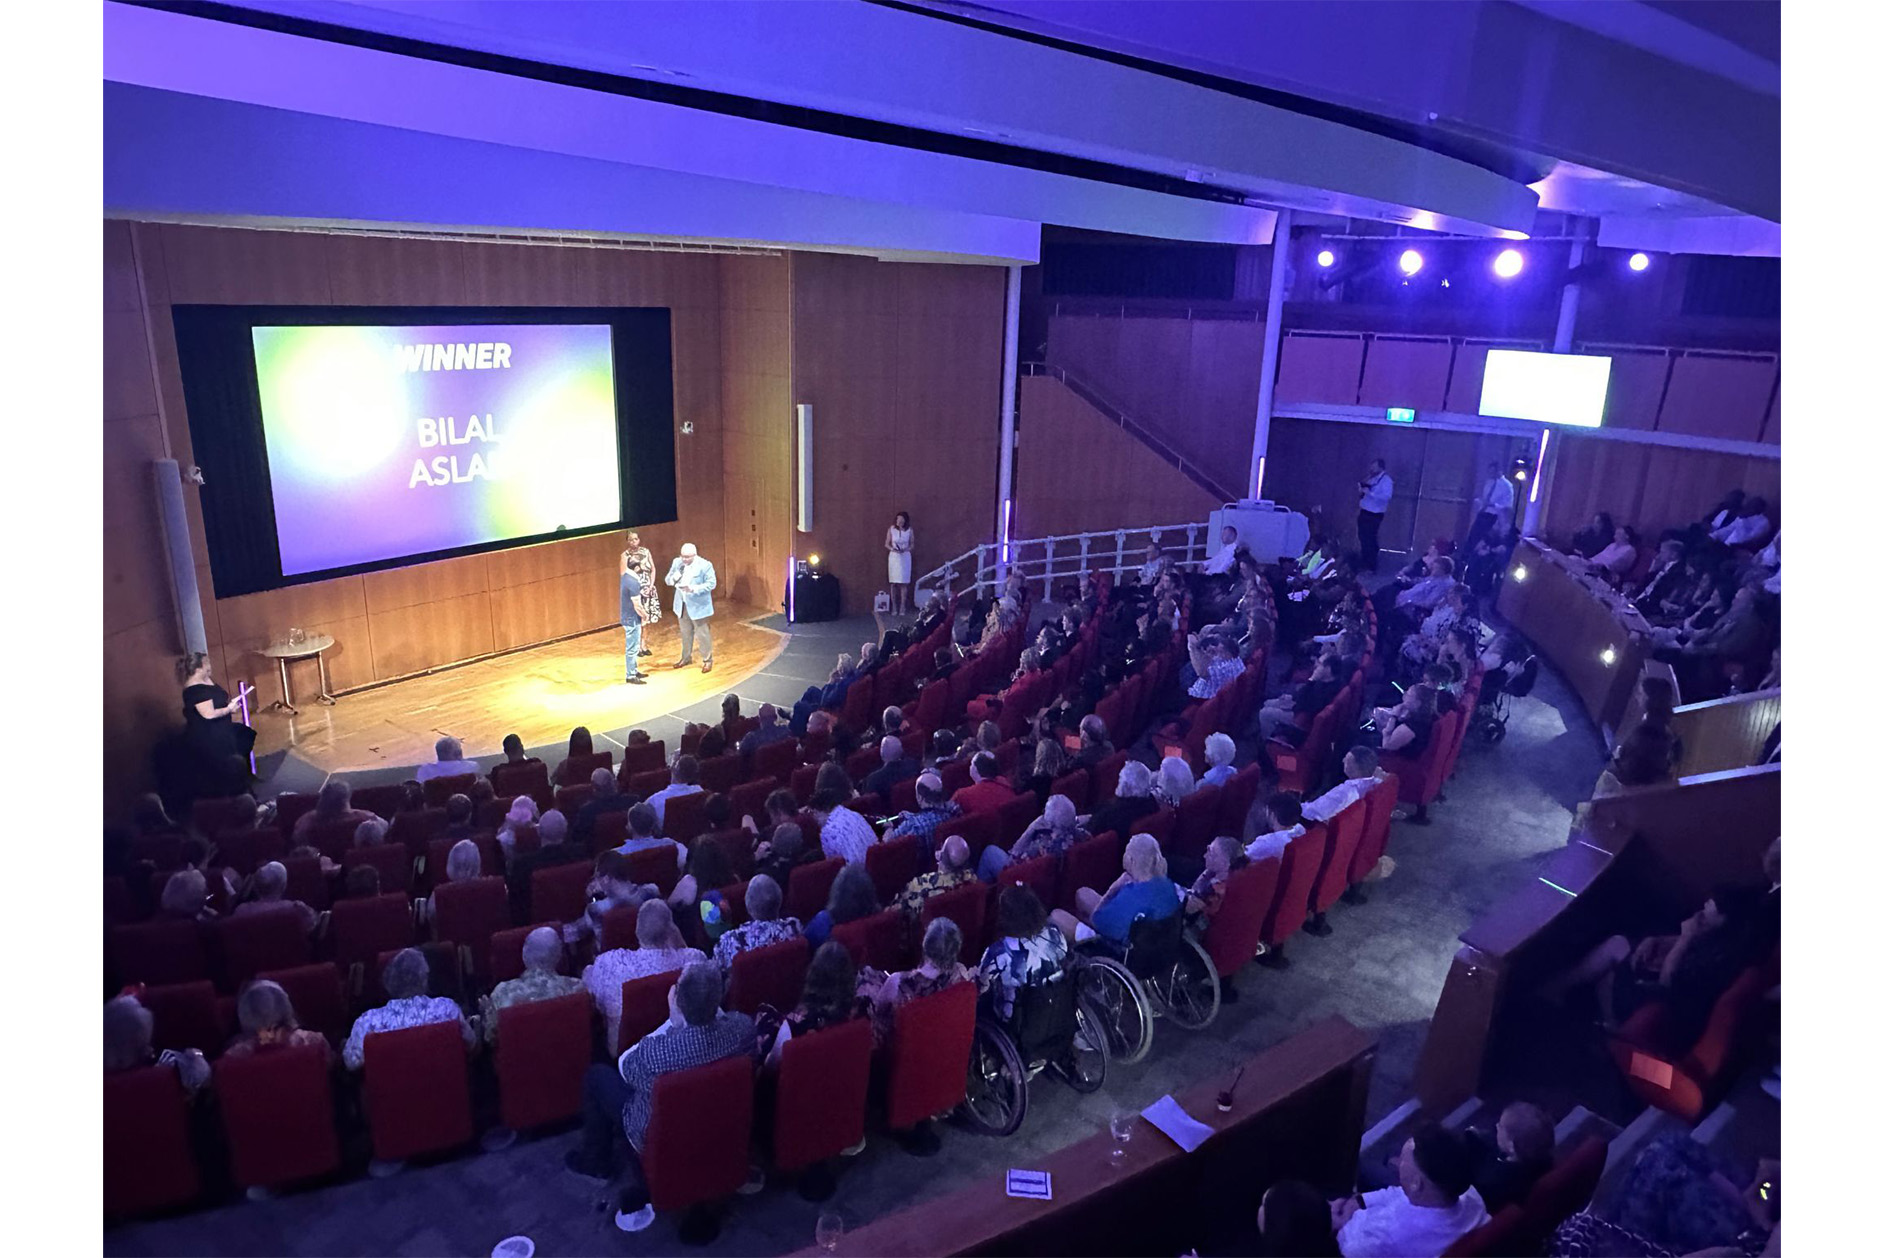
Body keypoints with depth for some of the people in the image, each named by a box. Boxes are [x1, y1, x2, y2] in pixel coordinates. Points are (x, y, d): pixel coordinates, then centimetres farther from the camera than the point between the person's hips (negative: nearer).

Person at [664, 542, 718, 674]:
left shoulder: (704, 565, -17)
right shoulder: (677, 562, -1)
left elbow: (712, 583, -17)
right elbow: (668, 580, 5)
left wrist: (694, 589, -29)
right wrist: (674, 578, -20)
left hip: (698, 606, -5)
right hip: (682, 604, 5)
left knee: (703, 634, 3)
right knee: (685, 633, 20)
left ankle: (707, 660, 16)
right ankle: (686, 658, 35)